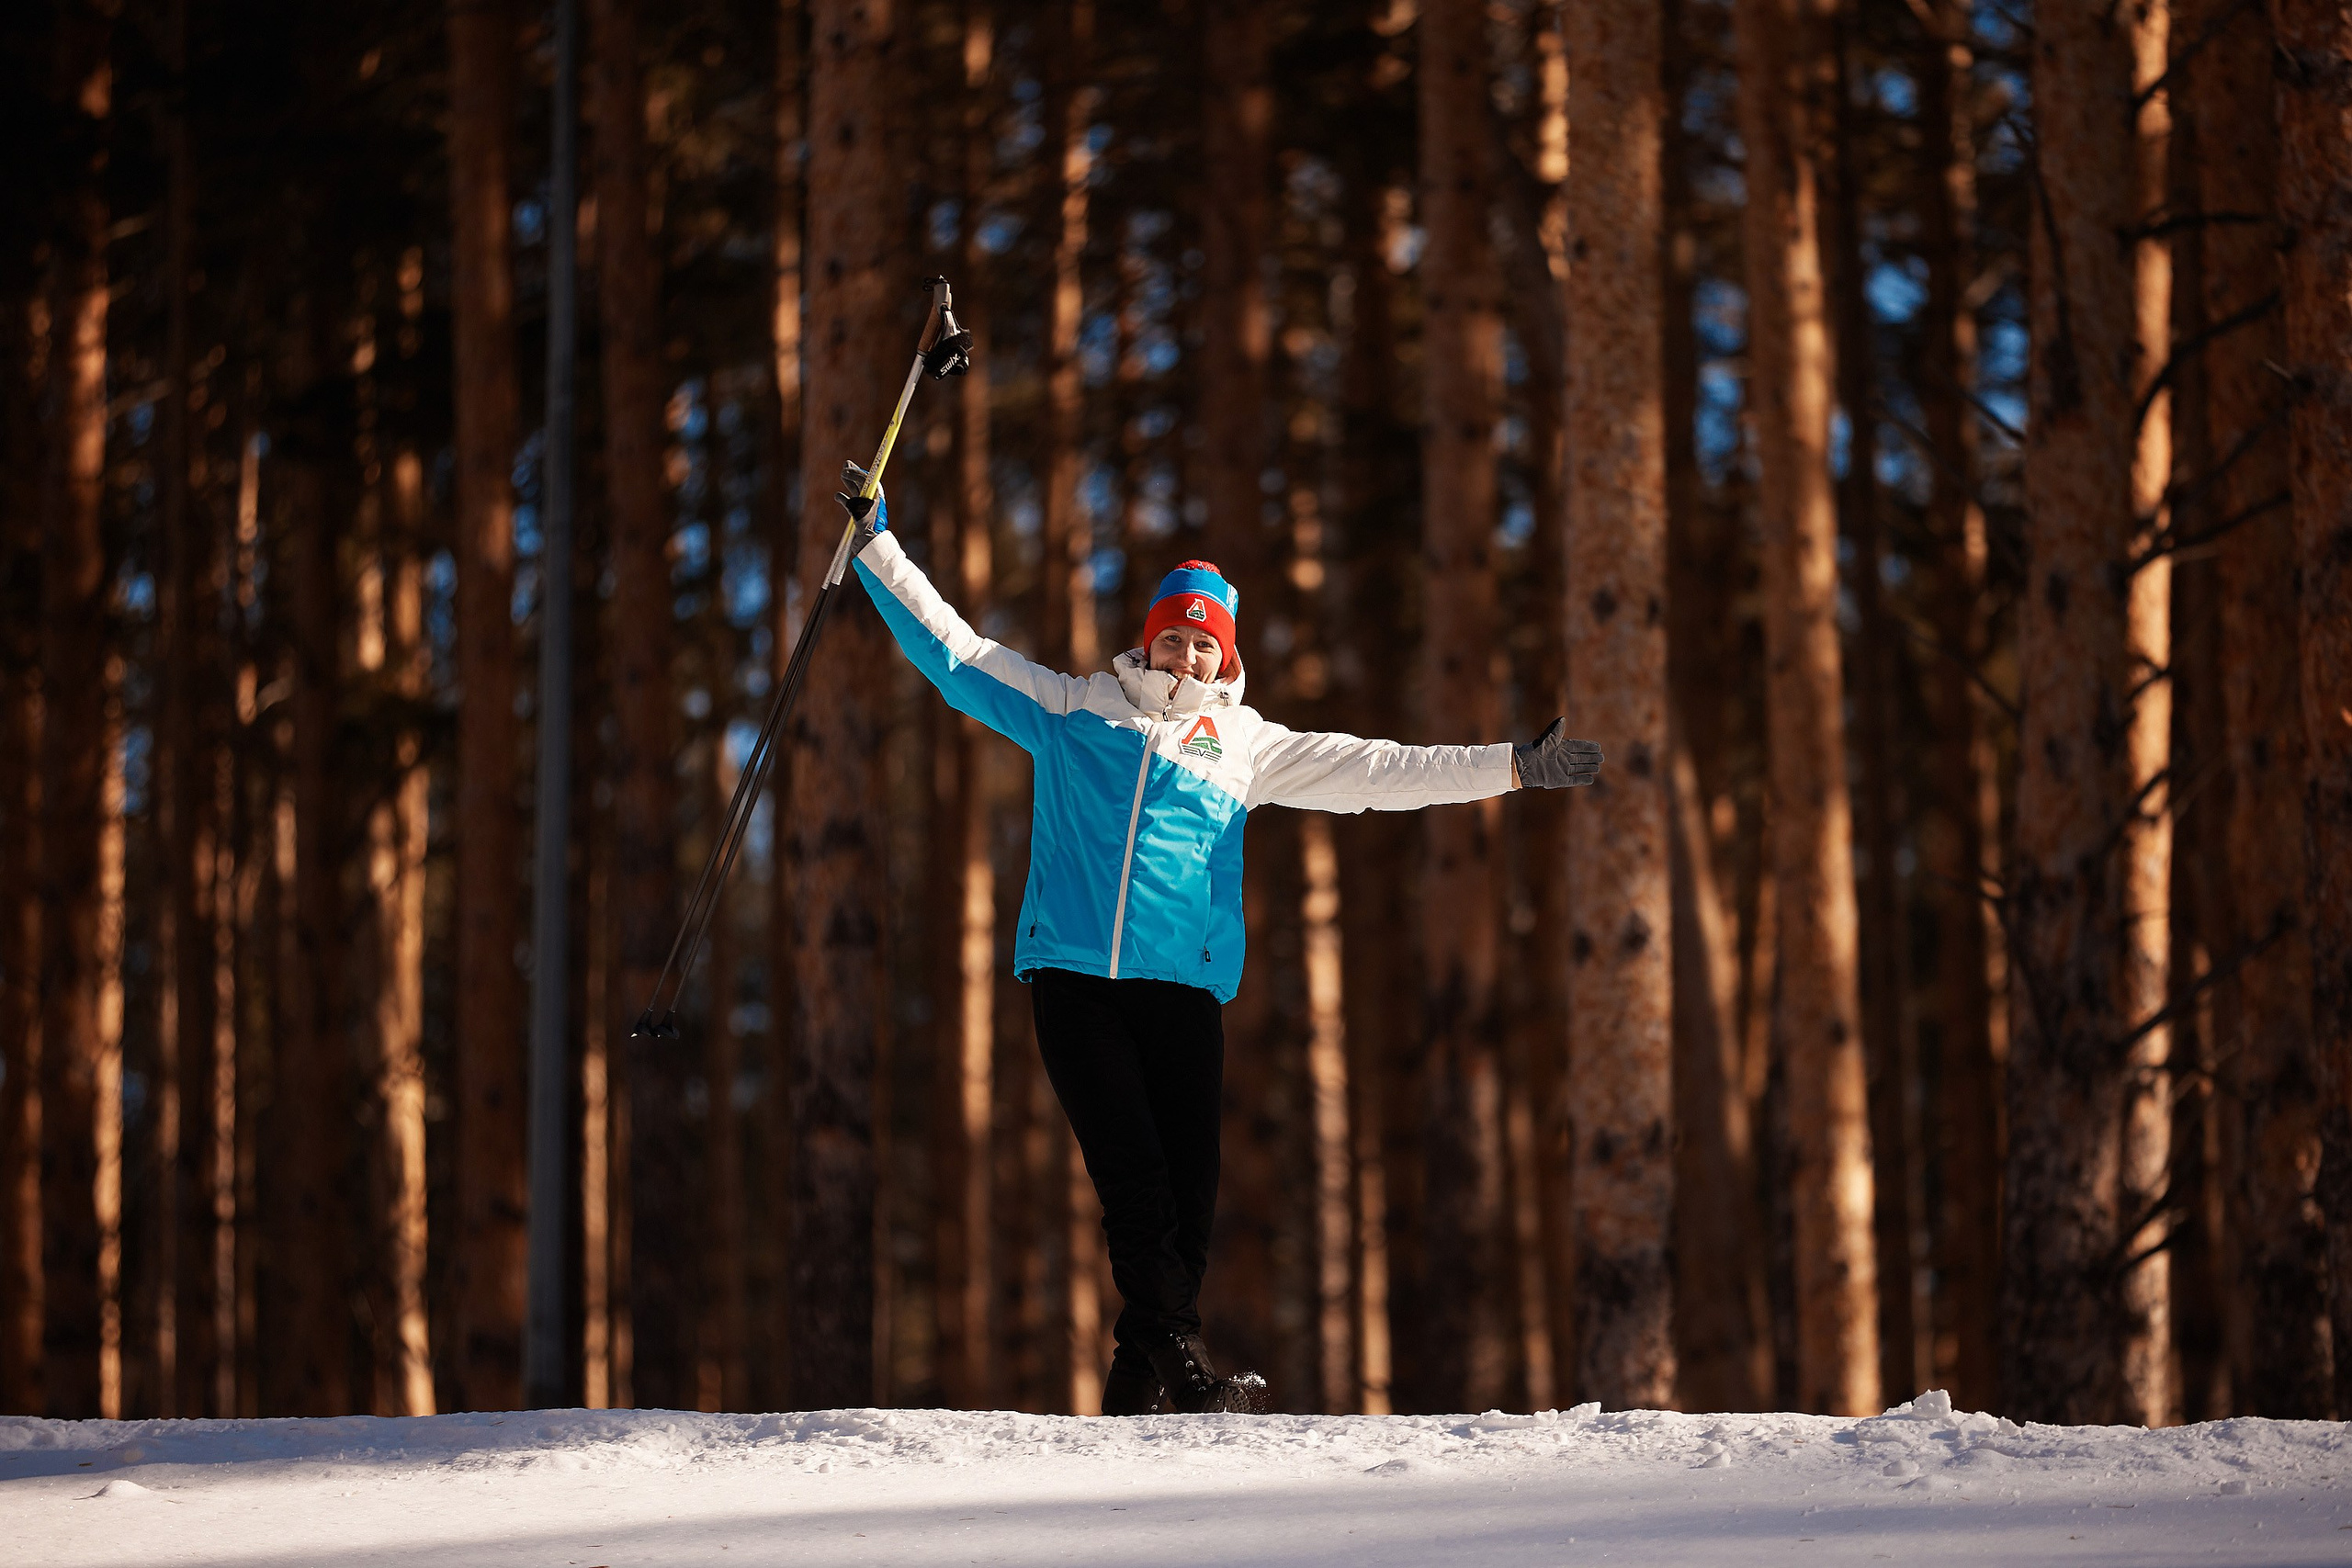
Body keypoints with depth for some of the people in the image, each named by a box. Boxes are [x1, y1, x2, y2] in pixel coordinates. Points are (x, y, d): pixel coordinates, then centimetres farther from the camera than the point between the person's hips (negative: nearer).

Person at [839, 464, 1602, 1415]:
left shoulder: (1245, 745, 18)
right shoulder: (1072, 711, 15)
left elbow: (1377, 769, 15)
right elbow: (952, 648, 16)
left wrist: (1510, 767, 9)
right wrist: (876, 544, 13)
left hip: (1182, 985, 2)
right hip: (1072, 974, -2)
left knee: (1188, 1188, -5)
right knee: (1133, 1177, -13)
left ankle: (1139, 1380, 2)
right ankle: (1180, 1365, -15)